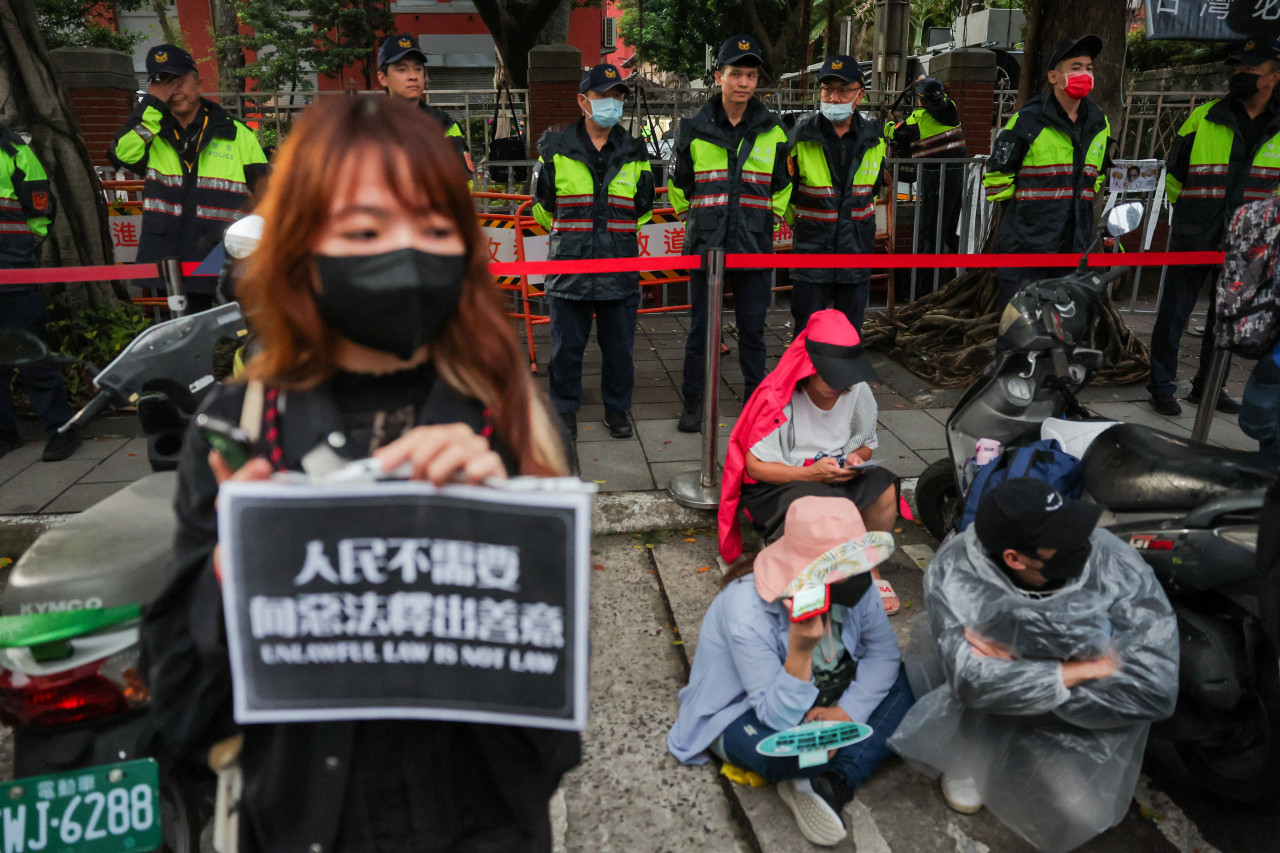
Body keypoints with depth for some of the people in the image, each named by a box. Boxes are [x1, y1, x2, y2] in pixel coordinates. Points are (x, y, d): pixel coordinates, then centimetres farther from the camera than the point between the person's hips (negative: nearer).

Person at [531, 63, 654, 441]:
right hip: (569, 266, -1)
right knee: (566, 345, 6)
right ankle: (565, 409, 22)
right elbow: (542, 203, 12)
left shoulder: (634, 152, 8)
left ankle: (617, 408, 24)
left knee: (619, 345, 8)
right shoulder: (556, 148, 1)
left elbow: (643, 208, 18)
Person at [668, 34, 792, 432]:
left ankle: (755, 397, 22)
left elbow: (782, 187, 17)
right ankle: (693, 401, 17)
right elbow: (678, 185, 14)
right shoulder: (694, 130, 2)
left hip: (755, 247, 1)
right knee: (699, 327, 5)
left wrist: (767, 221, 15)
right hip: (705, 245, -1)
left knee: (752, 327, 8)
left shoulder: (773, 132, 5)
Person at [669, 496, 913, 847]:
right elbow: (780, 717, -31)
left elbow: (885, 650, -9)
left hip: (822, 696, 7)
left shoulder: (851, 587, -19)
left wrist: (848, 710, -22)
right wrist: (801, 650, -47)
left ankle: (830, 784, -21)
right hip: (741, 712, -6)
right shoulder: (748, 611, -35)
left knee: (902, 681, -12)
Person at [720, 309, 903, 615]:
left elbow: (866, 445, 12)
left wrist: (857, 458, -13)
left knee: (885, 491, -23)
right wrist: (812, 473, -27)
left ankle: (871, 570, -1)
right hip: (777, 484, -5)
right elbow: (755, 465, -18)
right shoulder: (779, 400, -19)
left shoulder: (858, 393, -3)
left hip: (839, 477, 5)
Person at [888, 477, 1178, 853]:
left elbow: (1155, 687, -27)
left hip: (1078, 721, 0)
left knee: (1079, 813, -21)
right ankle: (971, 759, 8)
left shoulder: (1116, 566, -25)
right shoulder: (956, 570, -28)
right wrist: (1088, 669, -29)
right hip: (986, 720, 0)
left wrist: (1018, 668, -29)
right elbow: (972, 680, -35)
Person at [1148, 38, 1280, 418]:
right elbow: (1174, 171, 9)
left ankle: (1208, 388, 23)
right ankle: (1162, 386, 8)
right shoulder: (1204, 118, -2)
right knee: (1174, 314, -2)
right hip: (1193, 239, -2)